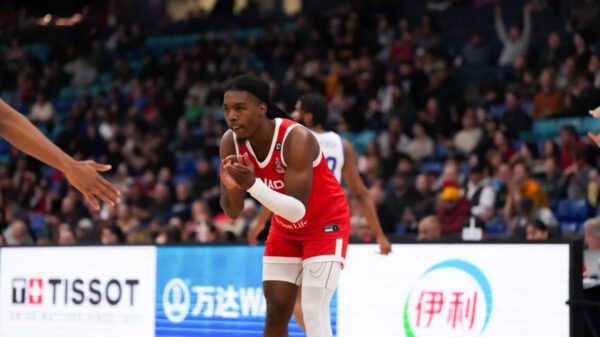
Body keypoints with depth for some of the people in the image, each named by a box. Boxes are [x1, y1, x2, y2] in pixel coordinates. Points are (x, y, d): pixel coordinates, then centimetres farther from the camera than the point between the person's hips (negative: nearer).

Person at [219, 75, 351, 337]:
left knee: (313, 313, -16)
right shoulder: (230, 143, -15)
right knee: (276, 312, 2)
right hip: (285, 229, 6)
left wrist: (252, 184, -50)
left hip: (325, 225, -6)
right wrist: (232, 188, -35)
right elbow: (233, 213, -12)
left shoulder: (296, 139, -33)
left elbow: (297, 210, -37)